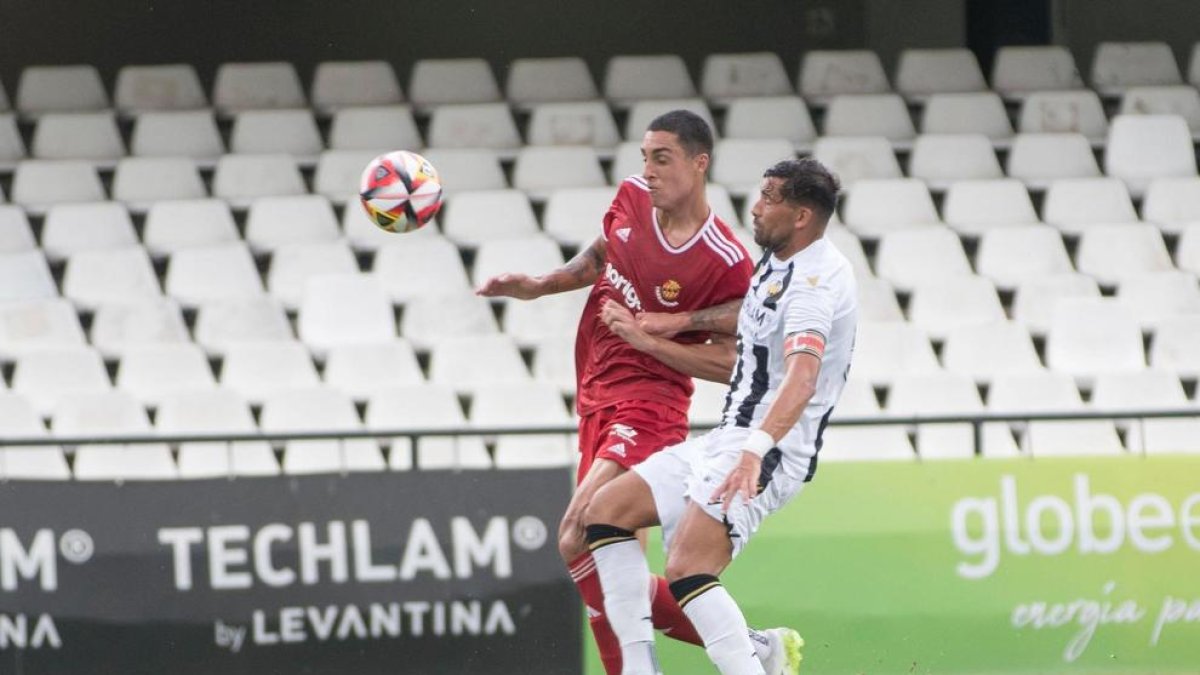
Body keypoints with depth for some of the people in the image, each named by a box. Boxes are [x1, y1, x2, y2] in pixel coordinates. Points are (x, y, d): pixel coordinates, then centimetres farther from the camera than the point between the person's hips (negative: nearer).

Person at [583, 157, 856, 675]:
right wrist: (649, 341, 30)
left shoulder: (815, 279, -17)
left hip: (770, 450, -10)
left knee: (687, 570, -27)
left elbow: (801, 378, -34)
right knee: (606, 511, 8)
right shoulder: (775, 268, 15)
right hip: (726, 438, 10)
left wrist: (755, 450, -48)